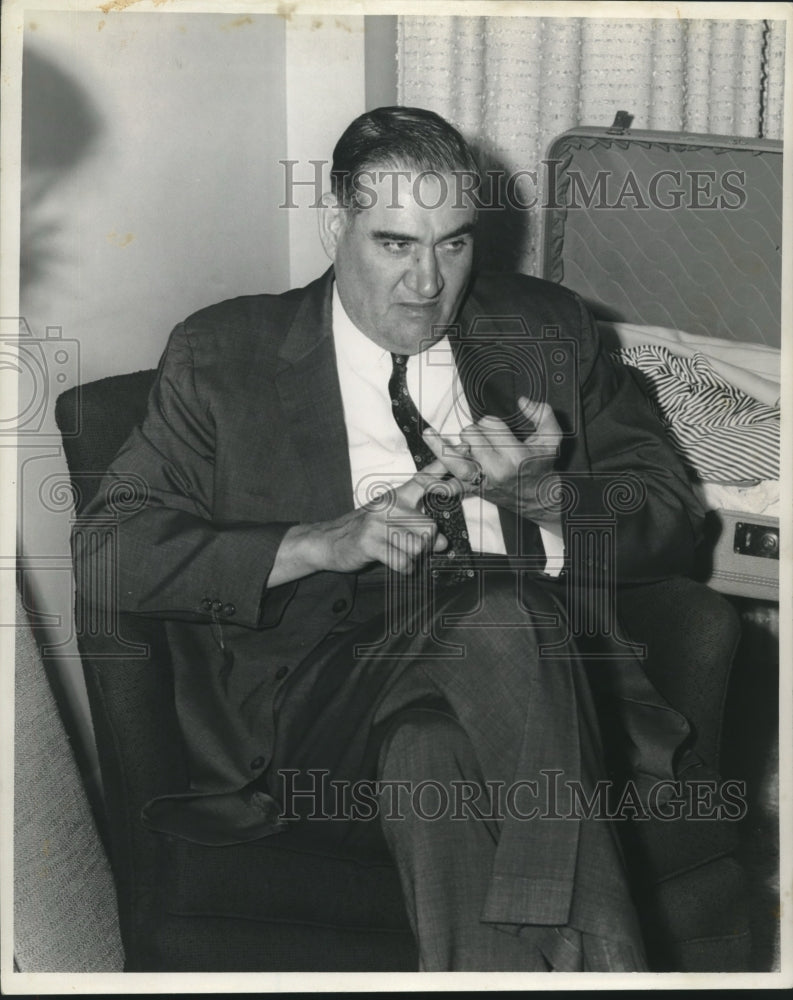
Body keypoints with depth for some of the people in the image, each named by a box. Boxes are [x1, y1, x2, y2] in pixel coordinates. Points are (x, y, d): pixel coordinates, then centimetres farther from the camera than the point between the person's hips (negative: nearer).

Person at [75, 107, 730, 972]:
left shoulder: (545, 331, 16)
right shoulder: (223, 356, 9)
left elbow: (673, 520, 14)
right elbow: (109, 550, 0)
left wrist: (540, 495, -8)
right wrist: (322, 542, -12)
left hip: (533, 648, 2)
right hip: (335, 683, -2)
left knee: (494, 615, -35)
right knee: (426, 754, -37)